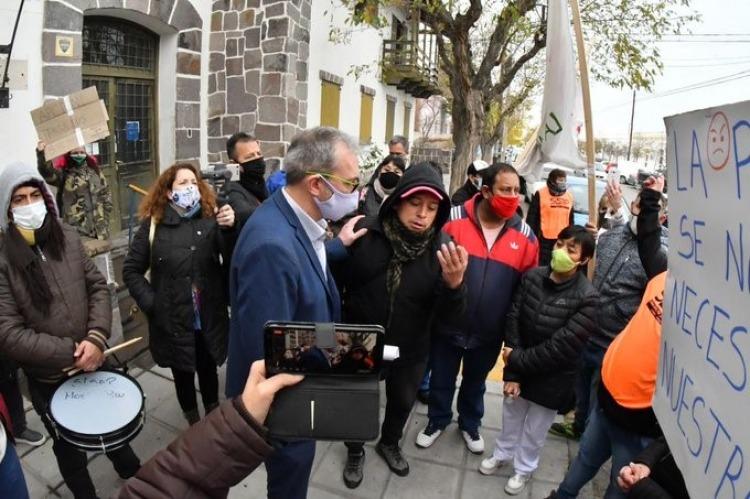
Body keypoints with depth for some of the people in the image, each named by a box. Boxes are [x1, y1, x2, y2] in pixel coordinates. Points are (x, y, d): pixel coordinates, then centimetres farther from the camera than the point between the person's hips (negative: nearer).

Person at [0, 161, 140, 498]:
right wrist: (70, 353, -22)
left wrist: (96, 338, -17)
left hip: (96, 363, 4)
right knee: (69, 449, 21)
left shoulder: (67, 237, -4)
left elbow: (98, 287, -2)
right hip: (49, 379, -3)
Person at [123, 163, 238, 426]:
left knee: (208, 369, 19)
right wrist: (150, 302, -8)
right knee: (183, 374, 17)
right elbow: (131, 270, 2)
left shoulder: (211, 219, -6)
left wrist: (230, 229, -34)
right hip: (172, 320, 0)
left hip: (209, 318, 0)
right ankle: (194, 423, 41)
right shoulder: (153, 225, -6)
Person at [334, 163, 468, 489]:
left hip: (410, 351, 2)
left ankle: (389, 443, 58)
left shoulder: (442, 248, -17)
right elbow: (335, 282, -9)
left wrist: (454, 284, -39)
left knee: (402, 403, 27)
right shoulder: (365, 233, -21)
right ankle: (355, 451, 51)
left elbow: (447, 315, -19)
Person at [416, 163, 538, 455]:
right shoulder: (453, 220, -17)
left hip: (490, 332, 2)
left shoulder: (525, 235, -7)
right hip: (448, 324, -2)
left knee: (475, 382, 25)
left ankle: (470, 424, 49)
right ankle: (437, 420, 45)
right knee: (442, 379, 19)